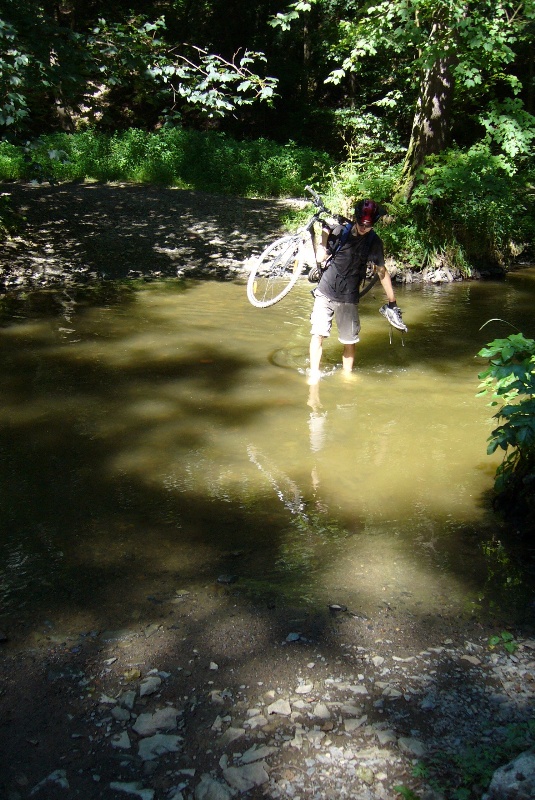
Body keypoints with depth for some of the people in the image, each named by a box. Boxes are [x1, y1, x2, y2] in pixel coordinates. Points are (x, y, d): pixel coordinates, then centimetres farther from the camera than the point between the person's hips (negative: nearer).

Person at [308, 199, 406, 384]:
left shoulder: (374, 242, -2)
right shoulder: (339, 232, -4)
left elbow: (382, 271, 6)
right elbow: (320, 258, -5)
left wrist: (392, 302, 7)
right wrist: (325, 232, -16)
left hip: (348, 299, 1)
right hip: (325, 292, -1)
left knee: (350, 341, 6)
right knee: (318, 334, -7)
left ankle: (347, 375, 25)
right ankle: (314, 374, 4)